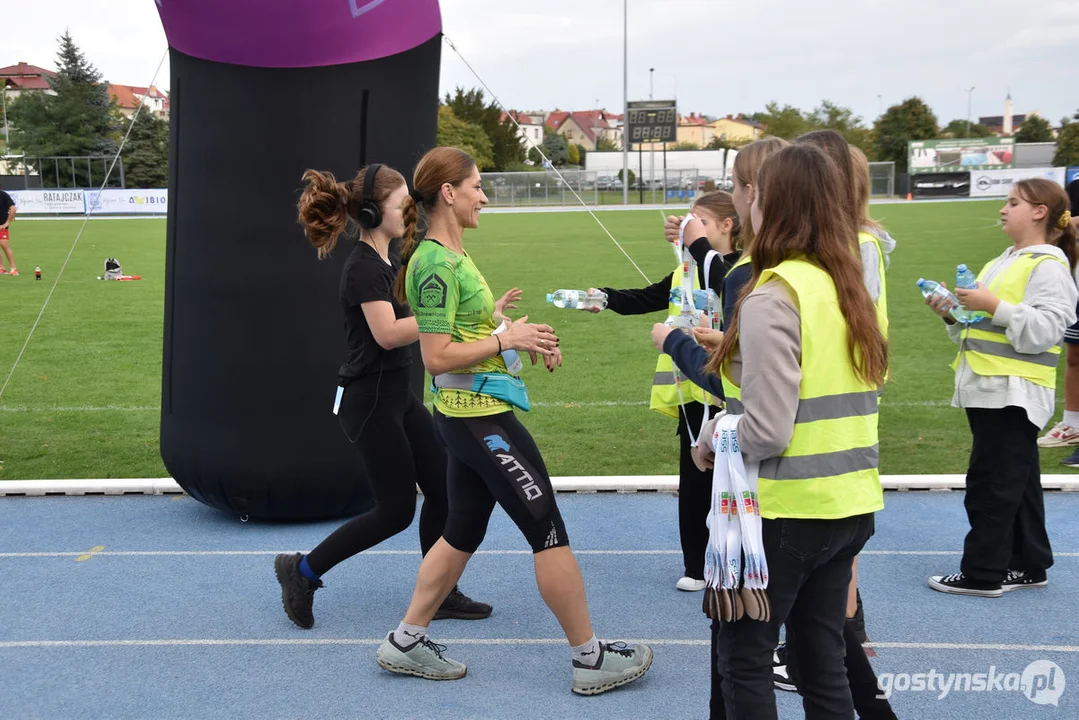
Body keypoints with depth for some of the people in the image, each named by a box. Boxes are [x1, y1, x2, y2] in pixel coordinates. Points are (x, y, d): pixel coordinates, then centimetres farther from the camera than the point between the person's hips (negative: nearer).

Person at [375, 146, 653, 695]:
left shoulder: (450, 256, 12)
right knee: (548, 530, -2)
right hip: (480, 416, -10)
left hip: (469, 416, 10)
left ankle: (407, 641, 27)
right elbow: (437, 357, -22)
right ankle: (590, 660, 9)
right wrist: (508, 340, -17)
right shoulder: (436, 264, -19)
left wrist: (522, 337, 7)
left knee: (463, 530, 18)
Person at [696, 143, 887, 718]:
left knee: (745, 660, 7)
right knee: (824, 661, 16)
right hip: (849, 504, 8)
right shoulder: (851, 288, 7)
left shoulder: (773, 297, -18)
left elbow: (766, 430, -22)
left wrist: (709, 443, -4)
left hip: (786, 510, -8)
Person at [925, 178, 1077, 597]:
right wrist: (953, 314, 6)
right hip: (987, 389, 9)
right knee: (1017, 483, 15)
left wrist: (994, 306, -25)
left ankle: (982, 573, 2)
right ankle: (1027, 565, 24)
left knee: (991, 484, -5)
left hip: (1014, 393, -9)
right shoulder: (1002, 263, 18)